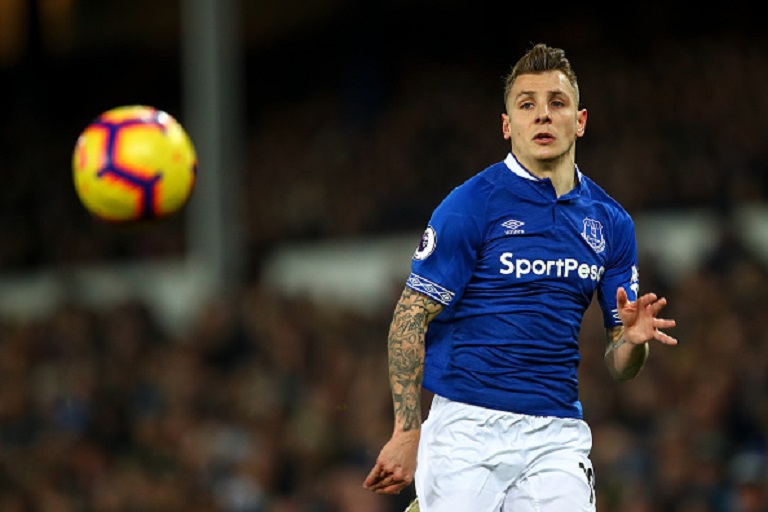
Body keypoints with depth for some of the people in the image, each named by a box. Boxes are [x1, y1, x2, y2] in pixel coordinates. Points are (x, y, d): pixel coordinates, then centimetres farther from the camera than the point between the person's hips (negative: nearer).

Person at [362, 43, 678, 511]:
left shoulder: (611, 223, 11)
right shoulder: (471, 205, -3)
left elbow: (620, 366, 13)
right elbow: (410, 318, -5)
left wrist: (634, 340, -10)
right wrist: (408, 432, -12)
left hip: (558, 436, 4)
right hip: (467, 428, -4)